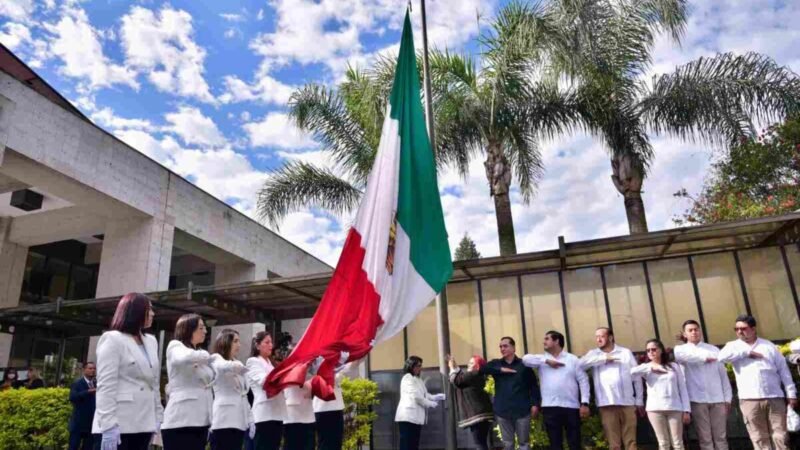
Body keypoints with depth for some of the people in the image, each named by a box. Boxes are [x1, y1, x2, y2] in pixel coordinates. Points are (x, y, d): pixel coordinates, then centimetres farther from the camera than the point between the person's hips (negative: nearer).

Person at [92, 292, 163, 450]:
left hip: (143, 423, 6)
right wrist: (108, 425, -18)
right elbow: (106, 385, -10)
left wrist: (158, 417, 10)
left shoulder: (151, 342, 17)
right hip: (120, 424, -6)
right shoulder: (113, 339, -2)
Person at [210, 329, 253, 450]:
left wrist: (250, 419, 13)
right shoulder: (216, 359, 2)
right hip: (224, 421, -7)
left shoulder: (238, 364, 22)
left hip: (239, 421, 7)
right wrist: (236, 366, -46)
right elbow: (224, 366, -24)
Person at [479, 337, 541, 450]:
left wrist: (535, 404, -11)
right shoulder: (496, 364, 9)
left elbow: (534, 385, -1)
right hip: (502, 412, 2)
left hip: (522, 411, -2)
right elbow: (482, 369, -6)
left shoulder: (523, 365, 1)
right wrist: (500, 370, -13)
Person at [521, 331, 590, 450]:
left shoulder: (573, 359, 8)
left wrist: (585, 403, -6)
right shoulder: (542, 359, 11)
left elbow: (583, 381, 4)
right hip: (550, 408, 1)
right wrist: (547, 361, -9)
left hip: (571, 407, -1)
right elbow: (525, 359, -6)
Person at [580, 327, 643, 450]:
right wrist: (604, 359, -9)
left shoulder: (625, 352, 10)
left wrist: (639, 401, 8)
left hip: (627, 402, 0)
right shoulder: (593, 353, 10)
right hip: (607, 404, 0)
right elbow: (582, 362, -10)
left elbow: (637, 378, 11)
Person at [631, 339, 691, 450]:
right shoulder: (647, 368, 8)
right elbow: (632, 372, -13)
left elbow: (682, 389, 8)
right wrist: (651, 367, -7)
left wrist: (686, 410, 1)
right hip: (655, 409, 0)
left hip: (674, 408, 0)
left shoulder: (674, 366, 10)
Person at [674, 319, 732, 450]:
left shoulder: (714, 349, 14)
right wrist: (704, 357, -11)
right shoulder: (681, 349, 6)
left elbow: (723, 375, 12)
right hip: (697, 399, -2)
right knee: (705, 438, 1)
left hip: (717, 399, 2)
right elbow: (680, 355, -20)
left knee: (721, 437, 6)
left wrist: (727, 398, 5)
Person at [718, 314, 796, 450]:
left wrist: (791, 393, 6)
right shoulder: (733, 346, 7)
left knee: (781, 436, 3)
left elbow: (783, 369, 12)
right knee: (759, 439, 3)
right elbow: (722, 356, -14)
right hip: (750, 399, -1)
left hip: (775, 397, 1)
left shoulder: (768, 345, 12)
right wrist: (747, 352, -10)